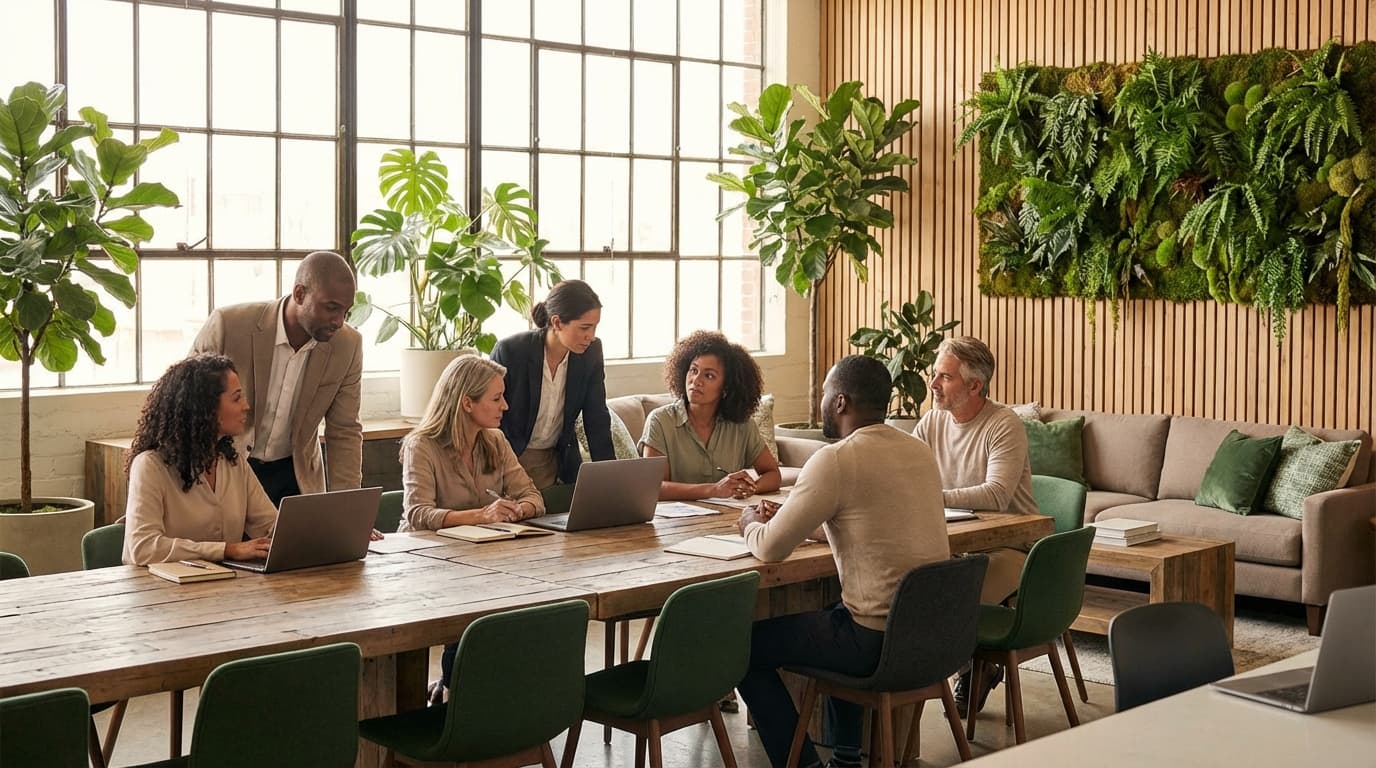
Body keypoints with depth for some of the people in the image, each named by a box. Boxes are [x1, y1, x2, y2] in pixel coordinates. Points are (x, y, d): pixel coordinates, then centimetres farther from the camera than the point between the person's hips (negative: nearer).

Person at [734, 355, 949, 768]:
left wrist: (751, 525, 10)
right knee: (834, 609, 36)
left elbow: (770, 549, -13)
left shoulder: (835, 460, -16)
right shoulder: (920, 451, 8)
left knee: (745, 646, 8)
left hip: (879, 641, -8)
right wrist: (793, 519, 21)